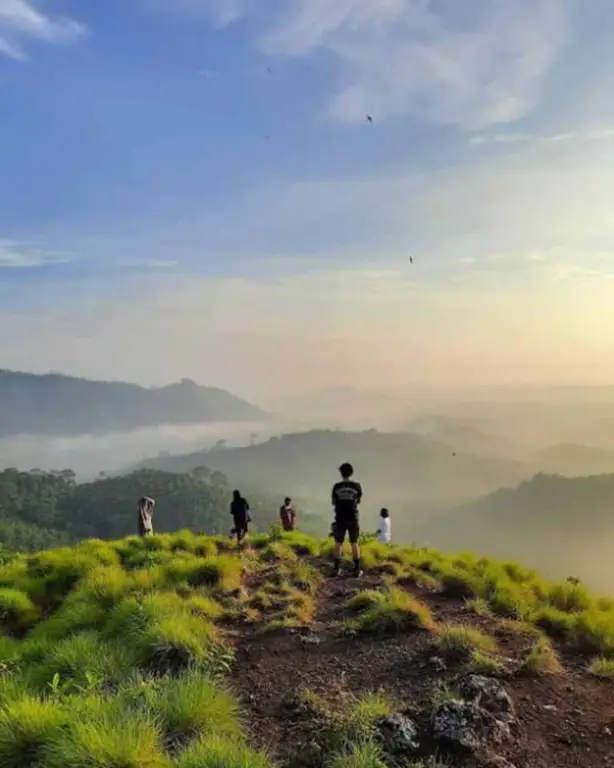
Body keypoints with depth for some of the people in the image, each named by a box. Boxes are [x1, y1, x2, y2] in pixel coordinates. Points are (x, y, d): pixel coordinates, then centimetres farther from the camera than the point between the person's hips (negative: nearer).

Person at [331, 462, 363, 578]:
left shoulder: (336, 486, -6)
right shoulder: (357, 486, -6)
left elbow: (334, 502, 6)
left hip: (340, 518, 0)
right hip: (353, 518, 0)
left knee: (338, 543, 10)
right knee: (354, 543, 10)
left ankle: (337, 568, 8)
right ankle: (357, 569, 7)